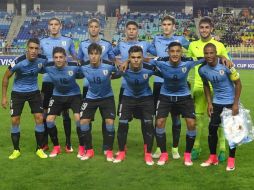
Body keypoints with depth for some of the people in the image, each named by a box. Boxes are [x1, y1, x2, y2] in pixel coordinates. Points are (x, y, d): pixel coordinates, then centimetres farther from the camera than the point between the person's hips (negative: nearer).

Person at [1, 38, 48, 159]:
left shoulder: (42, 59, -17)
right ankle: (16, 150, 13)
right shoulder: (18, 62, -25)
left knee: (39, 118, -6)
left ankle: (39, 149, 8)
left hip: (34, 91, 2)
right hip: (18, 92, -2)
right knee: (15, 120, -4)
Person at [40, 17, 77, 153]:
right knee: (45, 112, 6)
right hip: (48, 80, 1)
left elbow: (75, 58, 12)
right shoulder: (43, 42, 4)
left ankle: (68, 143, 15)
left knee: (65, 112, 5)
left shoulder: (68, 41, 3)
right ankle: (45, 143, 18)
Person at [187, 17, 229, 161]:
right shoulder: (193, 45, 6)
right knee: (198, 117, 7)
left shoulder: (219, 46, 1)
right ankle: (196, 147, 18)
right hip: (199, 86, 2)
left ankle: (222, 149, 10)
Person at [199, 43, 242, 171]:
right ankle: (213, 158, 17)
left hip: (231, 101, -4)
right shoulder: (202, 69, -10)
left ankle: (231, 160, 12)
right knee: (212, 128, 1)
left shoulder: (226, 65, -23)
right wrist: (209, 103, 2)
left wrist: (236, 104, -16)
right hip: (217, 101, 4)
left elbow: (238, 84, -14)